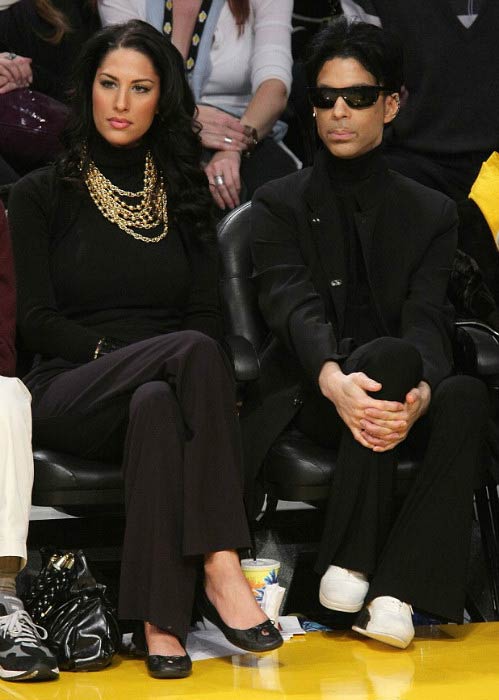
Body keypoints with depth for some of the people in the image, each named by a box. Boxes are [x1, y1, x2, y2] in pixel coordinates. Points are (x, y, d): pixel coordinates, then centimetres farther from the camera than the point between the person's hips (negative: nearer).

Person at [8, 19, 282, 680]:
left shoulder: (184, 194, 18)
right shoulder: (43, 193, 8)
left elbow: (206, 313, 11)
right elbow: (37, 320, 0)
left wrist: (154, 368, -10)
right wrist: (112, 352, -15)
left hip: (165, 387, 2)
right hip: (70, 392, -2)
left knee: (158, 403, -39)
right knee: (191, 353, -36)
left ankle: (162, 619, -45)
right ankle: (221, 570, -42)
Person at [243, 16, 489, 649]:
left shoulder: (430, 213, 12)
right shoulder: (279, 204, 7)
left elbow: (426, 318, -5)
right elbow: (293, 306, -12)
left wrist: (421, 391, -29)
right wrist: (334, 378, -35)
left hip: (399, 394, 2)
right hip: (304, 395, -2)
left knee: (468, 394, -32)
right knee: (390, 354, -35)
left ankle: (395, 592, -37)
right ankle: (350, 566, -34)